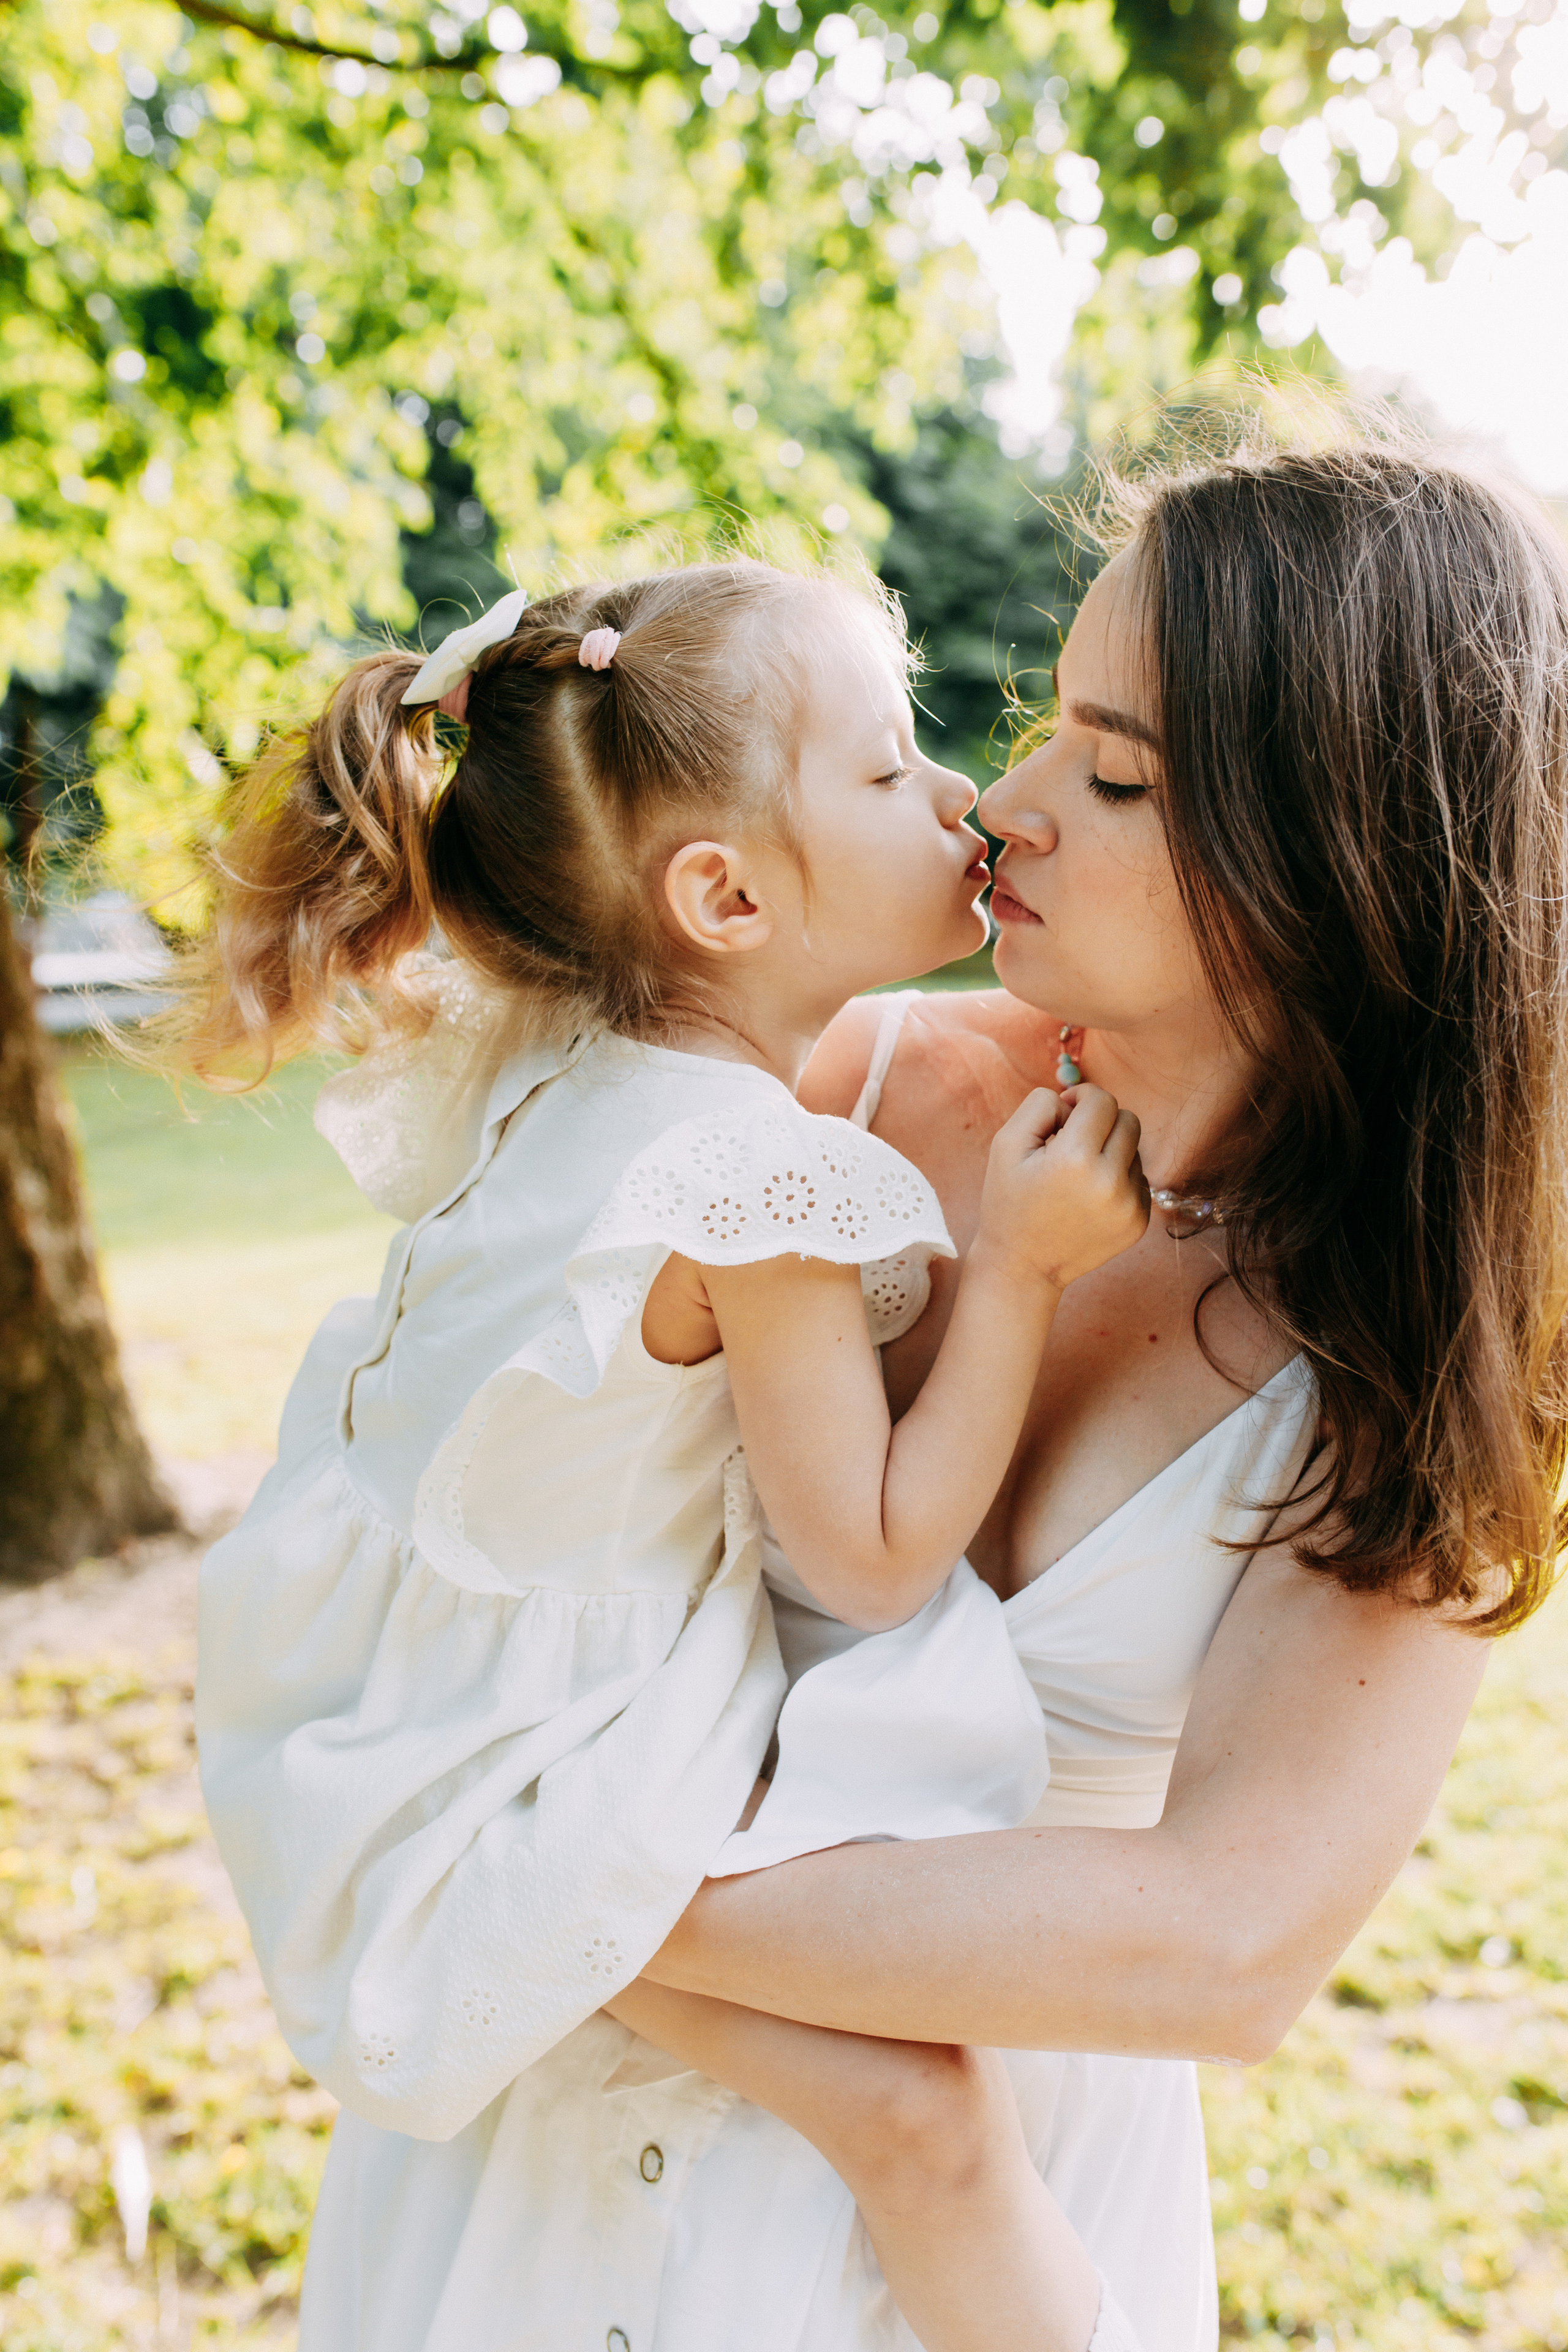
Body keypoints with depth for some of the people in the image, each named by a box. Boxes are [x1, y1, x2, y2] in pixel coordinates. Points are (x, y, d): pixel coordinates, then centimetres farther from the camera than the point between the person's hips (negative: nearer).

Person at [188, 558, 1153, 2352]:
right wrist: (1018, 1262, -21)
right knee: (923, 2107, -14)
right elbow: (875, 1560, -21)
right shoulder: (764, 1184, -27)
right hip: (546, 1785, -10)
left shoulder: (518, 1068, -1)